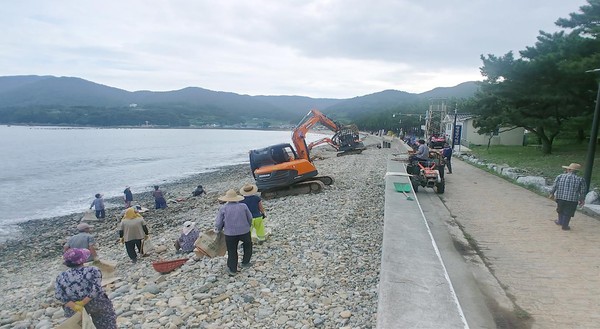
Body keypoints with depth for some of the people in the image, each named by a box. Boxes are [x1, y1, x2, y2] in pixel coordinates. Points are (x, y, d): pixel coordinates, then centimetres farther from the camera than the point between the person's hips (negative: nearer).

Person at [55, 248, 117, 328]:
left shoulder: (61, 277, -4)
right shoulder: (93, 271, -11)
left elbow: (59, 295, -12)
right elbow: (95, 289, -21)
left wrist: (74, 306, -16)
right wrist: (83, 303, -18)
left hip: (73, 311, 2)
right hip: (96, 305, -2)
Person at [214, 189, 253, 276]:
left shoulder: (223, 208, -7)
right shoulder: (243, 206, -4)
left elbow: (218, 223, -4)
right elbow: (250, 218, 4)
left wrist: (217, 230, 16)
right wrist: (248, 226, 22)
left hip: (230, 234, 0)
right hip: (244, 231, 1)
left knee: (232, 252, 13)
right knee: (248, 245, 26)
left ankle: (232, 270, 21)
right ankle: (245, 262, 29)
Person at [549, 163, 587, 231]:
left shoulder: (560, 176, -3)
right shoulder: (580, 180, -6)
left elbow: (554, 186, 2)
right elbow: (582, 192, -1)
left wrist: (552, 193, 15)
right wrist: (582, 200, 10)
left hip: (560, 198, 2)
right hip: (572, 200, -2)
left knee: (560, 211, 23)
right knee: (567, 213, 10)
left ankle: (560, 222, 38)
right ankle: (565, 226, 18)